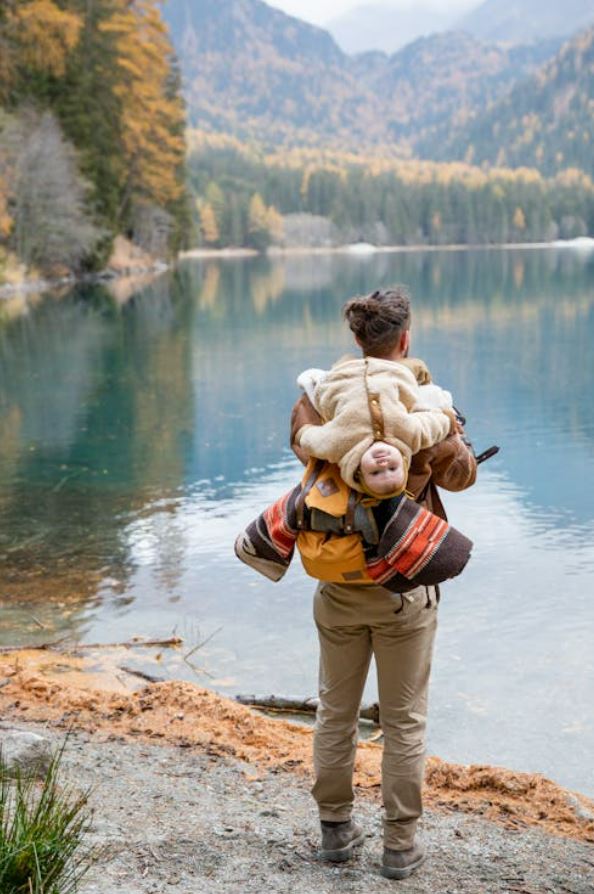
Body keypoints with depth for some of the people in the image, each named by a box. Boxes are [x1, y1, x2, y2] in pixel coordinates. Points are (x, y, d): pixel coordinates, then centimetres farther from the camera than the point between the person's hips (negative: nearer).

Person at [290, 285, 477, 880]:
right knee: (403, 721, 10)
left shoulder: (318, 400, -9)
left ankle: (335, 829, 30)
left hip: (337, 583, 3)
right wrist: (455, 435, 18)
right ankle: (400, 845, 19)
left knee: (335, 711, 18)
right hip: (404, 590, -3)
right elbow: (460, 475, 0)